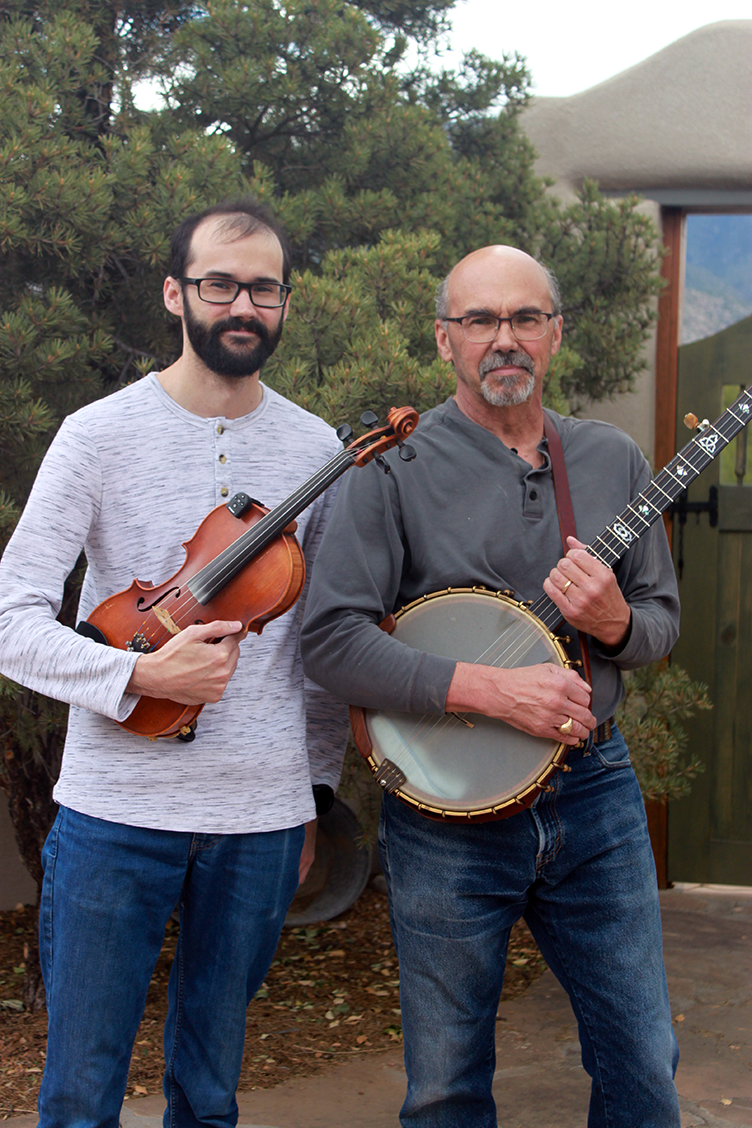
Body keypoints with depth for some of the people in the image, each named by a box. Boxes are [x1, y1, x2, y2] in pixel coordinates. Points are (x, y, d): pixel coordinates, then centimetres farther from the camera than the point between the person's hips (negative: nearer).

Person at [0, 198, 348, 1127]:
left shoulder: (317, 450, 6)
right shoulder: (101, 434, -4)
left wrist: (317, 784, 14)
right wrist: (140, 676, -22)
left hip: (263, 818, 3)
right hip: (115, 810, -2)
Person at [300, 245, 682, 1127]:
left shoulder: (611, 460, 6)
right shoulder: (395, 466, -7)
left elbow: (663, 619, 12)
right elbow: (331, 640, -14)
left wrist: (616, 623, -12)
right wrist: (490, 690, -23)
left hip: (595, 793, 3)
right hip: (447, 809, -3)